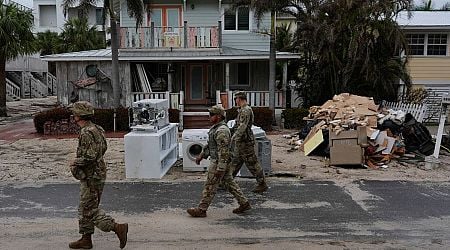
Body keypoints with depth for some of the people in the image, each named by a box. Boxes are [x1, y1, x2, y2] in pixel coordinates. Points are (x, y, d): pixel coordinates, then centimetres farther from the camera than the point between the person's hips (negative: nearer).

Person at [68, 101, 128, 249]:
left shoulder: (86, 133, -21)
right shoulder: (96, 129, 9)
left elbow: (89, 157, -28)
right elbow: (103, 148, 21)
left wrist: (75, 163, -11)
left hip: (91, 177, -10)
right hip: (97, 173, 10)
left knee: (90, 211, -2)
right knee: (84, 209, 17)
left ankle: (118, 228, -3)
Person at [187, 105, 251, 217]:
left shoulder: (222, 130, -22)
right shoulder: (215, 128, 11)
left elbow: (224, 150, -25)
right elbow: (210, 144, 22)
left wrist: (220, 168, -25)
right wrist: (202, 155, 20)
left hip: (219, 162, -10)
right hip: (218, 161, 10)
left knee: (210, 186, 0)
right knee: (229, 183, 15)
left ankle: (201, 210, 10)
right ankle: (244, 203, 20)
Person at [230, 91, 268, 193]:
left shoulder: (246, 110, -17)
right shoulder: (242, 110, 15)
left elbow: (243, 126, -27)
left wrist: (234, 137, -30)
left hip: (245, 141, -11)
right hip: (240, 141, 11)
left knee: (252, 163, -4)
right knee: (235, 162, 15)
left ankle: (262, 185, 4)